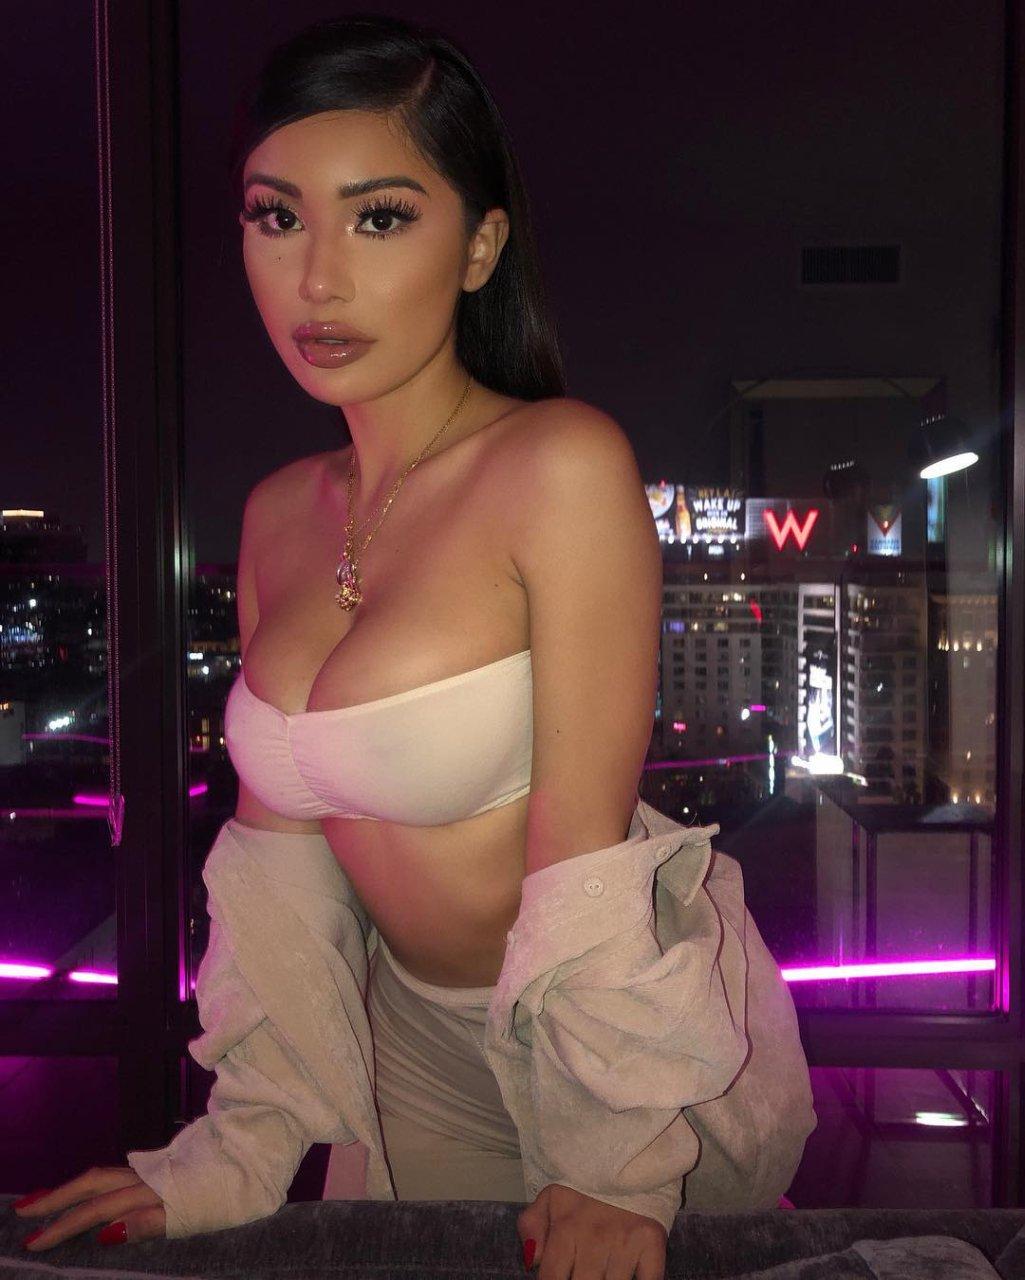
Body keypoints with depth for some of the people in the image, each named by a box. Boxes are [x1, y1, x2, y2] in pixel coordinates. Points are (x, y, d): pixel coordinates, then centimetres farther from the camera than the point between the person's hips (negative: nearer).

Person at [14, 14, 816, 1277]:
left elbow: (581, 850, -23)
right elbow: (272, 835, -1)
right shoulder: (278, 513, -3)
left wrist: (612, 1171, -17)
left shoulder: (563, 465, -23)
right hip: (417, 1030, 6)